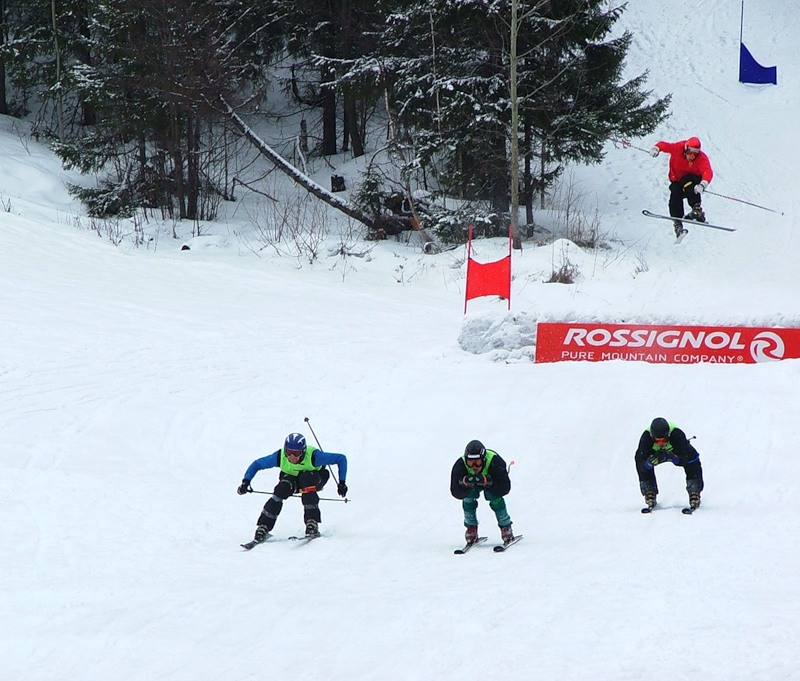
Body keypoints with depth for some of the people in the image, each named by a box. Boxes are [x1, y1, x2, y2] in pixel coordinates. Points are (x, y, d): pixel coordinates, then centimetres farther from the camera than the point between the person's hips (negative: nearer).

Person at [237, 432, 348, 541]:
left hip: (314, 478, -2)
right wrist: (246, 481, -28)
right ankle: (263, 527, -20)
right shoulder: (280, 457, -29)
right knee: (281, 491, -28)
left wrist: (342, 483, -31)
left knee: (306, 480, -36)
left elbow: (341, 459, -29)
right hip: (291, 477, 2)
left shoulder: (313, 456, -37)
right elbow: (257, 464, -16)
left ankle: (312, 524, -34)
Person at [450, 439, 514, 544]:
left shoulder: (495, 461, -40)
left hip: (491, 479, -2)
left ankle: (505, 526, -9)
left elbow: (504, 488, -41)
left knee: (494, 497, -27)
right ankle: (471, 527, -1)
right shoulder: (460, 465, -35)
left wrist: (487, 482, -55)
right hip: (473, 486, 2)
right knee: (468, 499, -23)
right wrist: (464, 483, -54)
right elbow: (456, 493, -34)